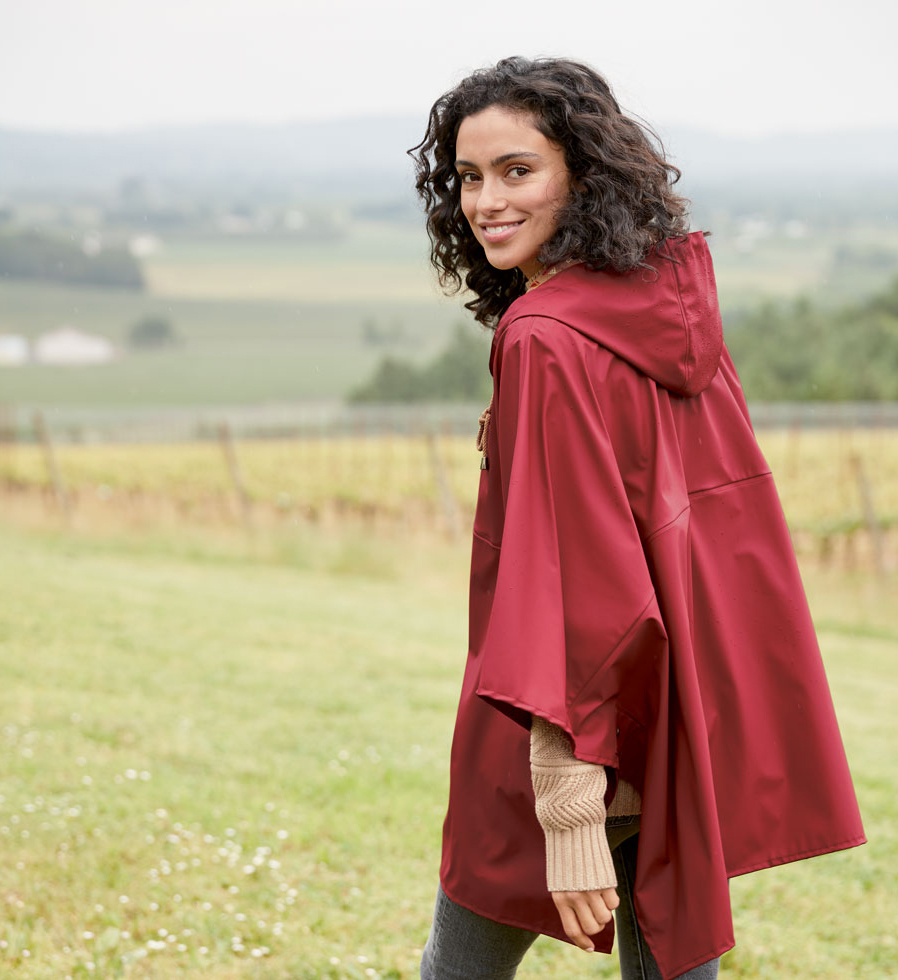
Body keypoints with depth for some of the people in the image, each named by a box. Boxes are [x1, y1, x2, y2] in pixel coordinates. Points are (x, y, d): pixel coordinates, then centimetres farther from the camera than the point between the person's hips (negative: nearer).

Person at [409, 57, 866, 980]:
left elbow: (572, 574, -23)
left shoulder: (548, 344, -19)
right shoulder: (676, 303, 4)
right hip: (694, 727, 8)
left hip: (588, 732, -7)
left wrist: (570, 808, -23)